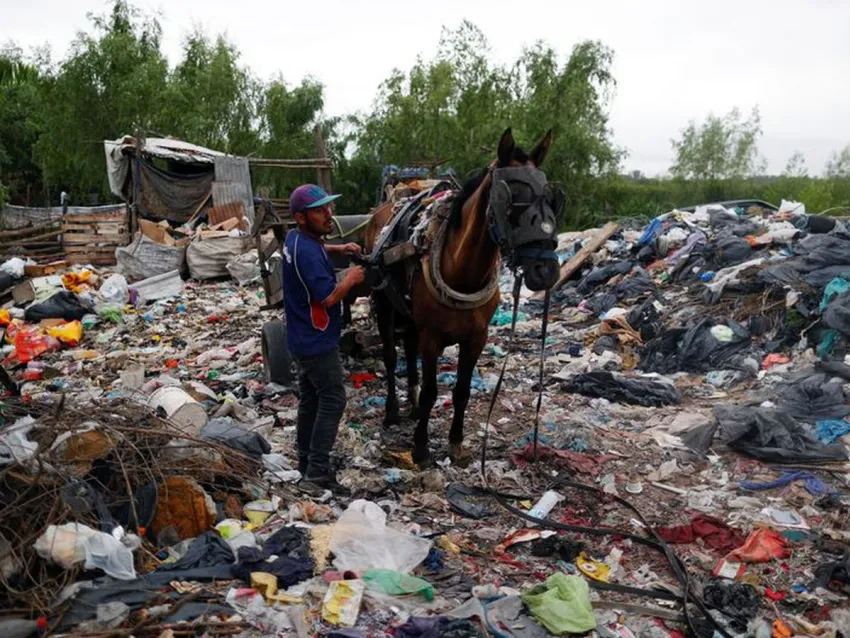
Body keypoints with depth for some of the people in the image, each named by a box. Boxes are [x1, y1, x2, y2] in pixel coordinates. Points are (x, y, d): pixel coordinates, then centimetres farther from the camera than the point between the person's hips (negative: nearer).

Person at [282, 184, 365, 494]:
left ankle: (306, 463, 28)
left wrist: (338, 249, 16)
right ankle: (317, 473, -2)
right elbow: (328, 297, -29)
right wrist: (350, 278, -12)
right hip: (317, 341, -10)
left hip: (303, 338, 10)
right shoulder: (307, 252, -26)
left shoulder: (296, 238, 5)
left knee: (310, 399, 17)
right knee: (332, 400, -4)